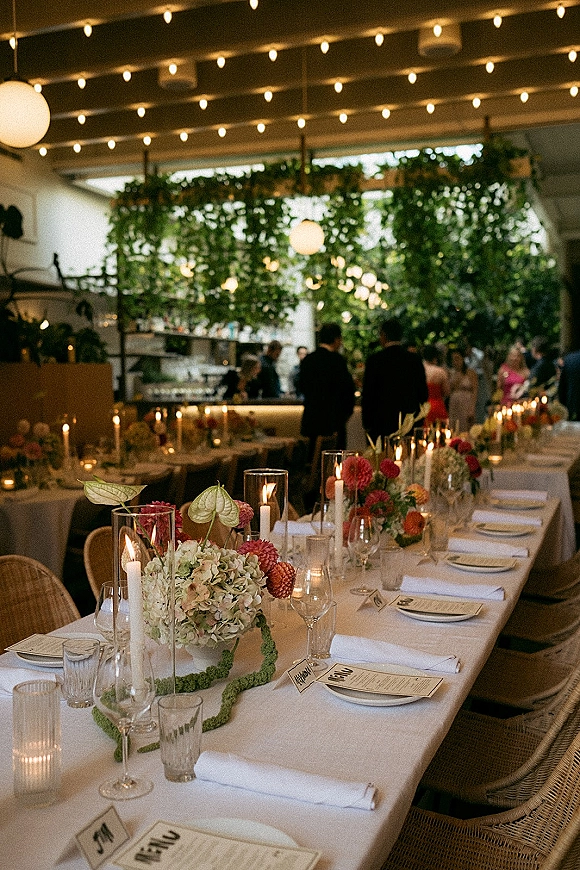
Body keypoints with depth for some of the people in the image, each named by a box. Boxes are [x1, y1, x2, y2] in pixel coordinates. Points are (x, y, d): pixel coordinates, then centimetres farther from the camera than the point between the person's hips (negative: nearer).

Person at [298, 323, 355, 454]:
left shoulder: (307, 359, 8)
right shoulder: (337, 359, -10)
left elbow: (302, 386, 15)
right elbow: (347, 387, -12)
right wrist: (348, 410, 2)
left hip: (310, 418, 6)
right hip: (331, 419, -6)